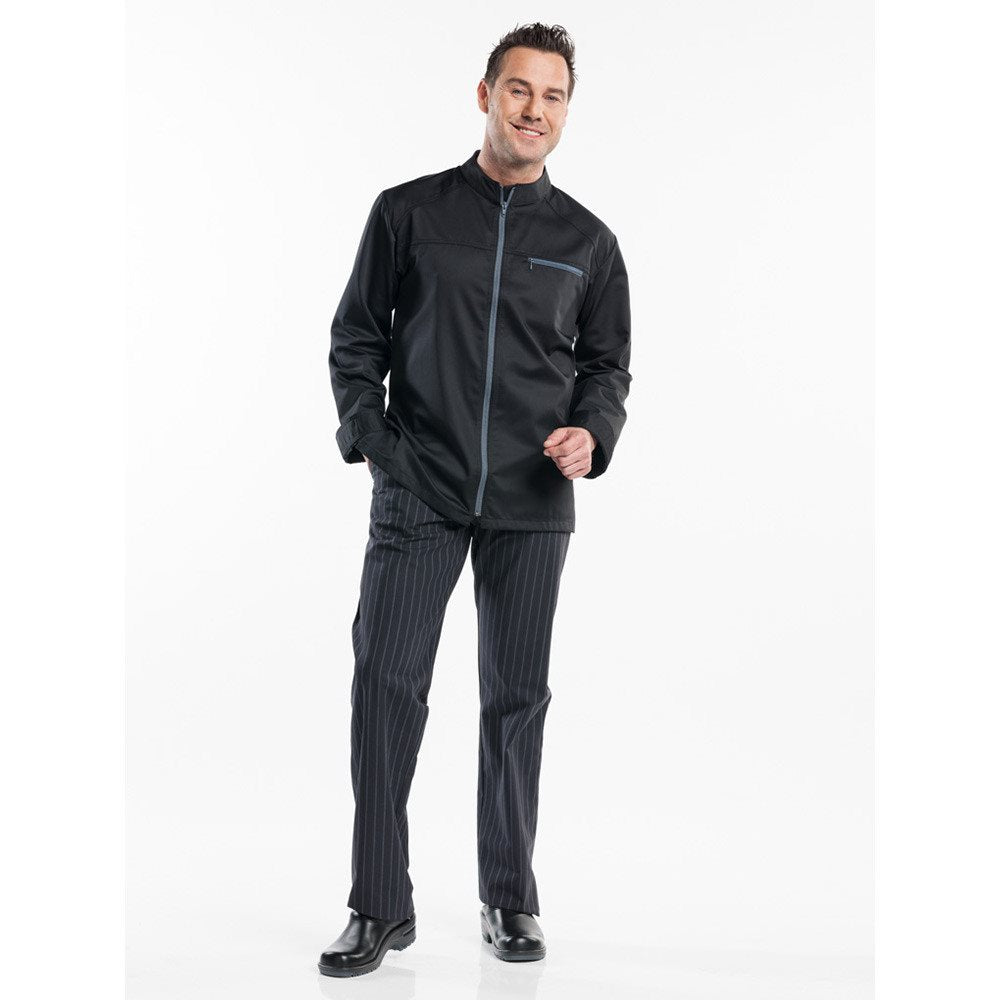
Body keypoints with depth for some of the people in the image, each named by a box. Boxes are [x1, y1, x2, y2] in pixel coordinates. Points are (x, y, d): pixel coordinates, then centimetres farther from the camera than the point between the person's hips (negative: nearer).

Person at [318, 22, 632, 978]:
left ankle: (509, 898, 22)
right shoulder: (408, 212, 5)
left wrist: (592, 433, -6)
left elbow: (607, 364, 14)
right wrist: (366, 434, -6)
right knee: (386, 683, -6)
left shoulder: (588, 241, 10)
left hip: (531, 505, 2)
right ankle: (381, 907, 7)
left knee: (516, 696, 7)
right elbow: (355, 338, 8)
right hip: (417, 493, -1)